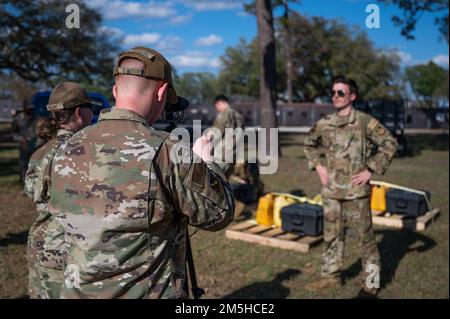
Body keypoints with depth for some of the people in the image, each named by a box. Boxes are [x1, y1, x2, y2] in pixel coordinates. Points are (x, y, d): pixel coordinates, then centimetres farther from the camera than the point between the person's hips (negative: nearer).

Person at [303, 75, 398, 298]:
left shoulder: (364, 122, -8)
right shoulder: (324, 124, 6)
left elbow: (389, 144, -9)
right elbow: (309, 144, 21)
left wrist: (371, 170, -11)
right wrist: (318, 166, 8)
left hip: (356, 190, -5)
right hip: (331, 190, 5)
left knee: (365, 237, 4)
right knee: (332, 235, 15)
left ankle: (371, 283, 17)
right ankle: (331, 275, 30)